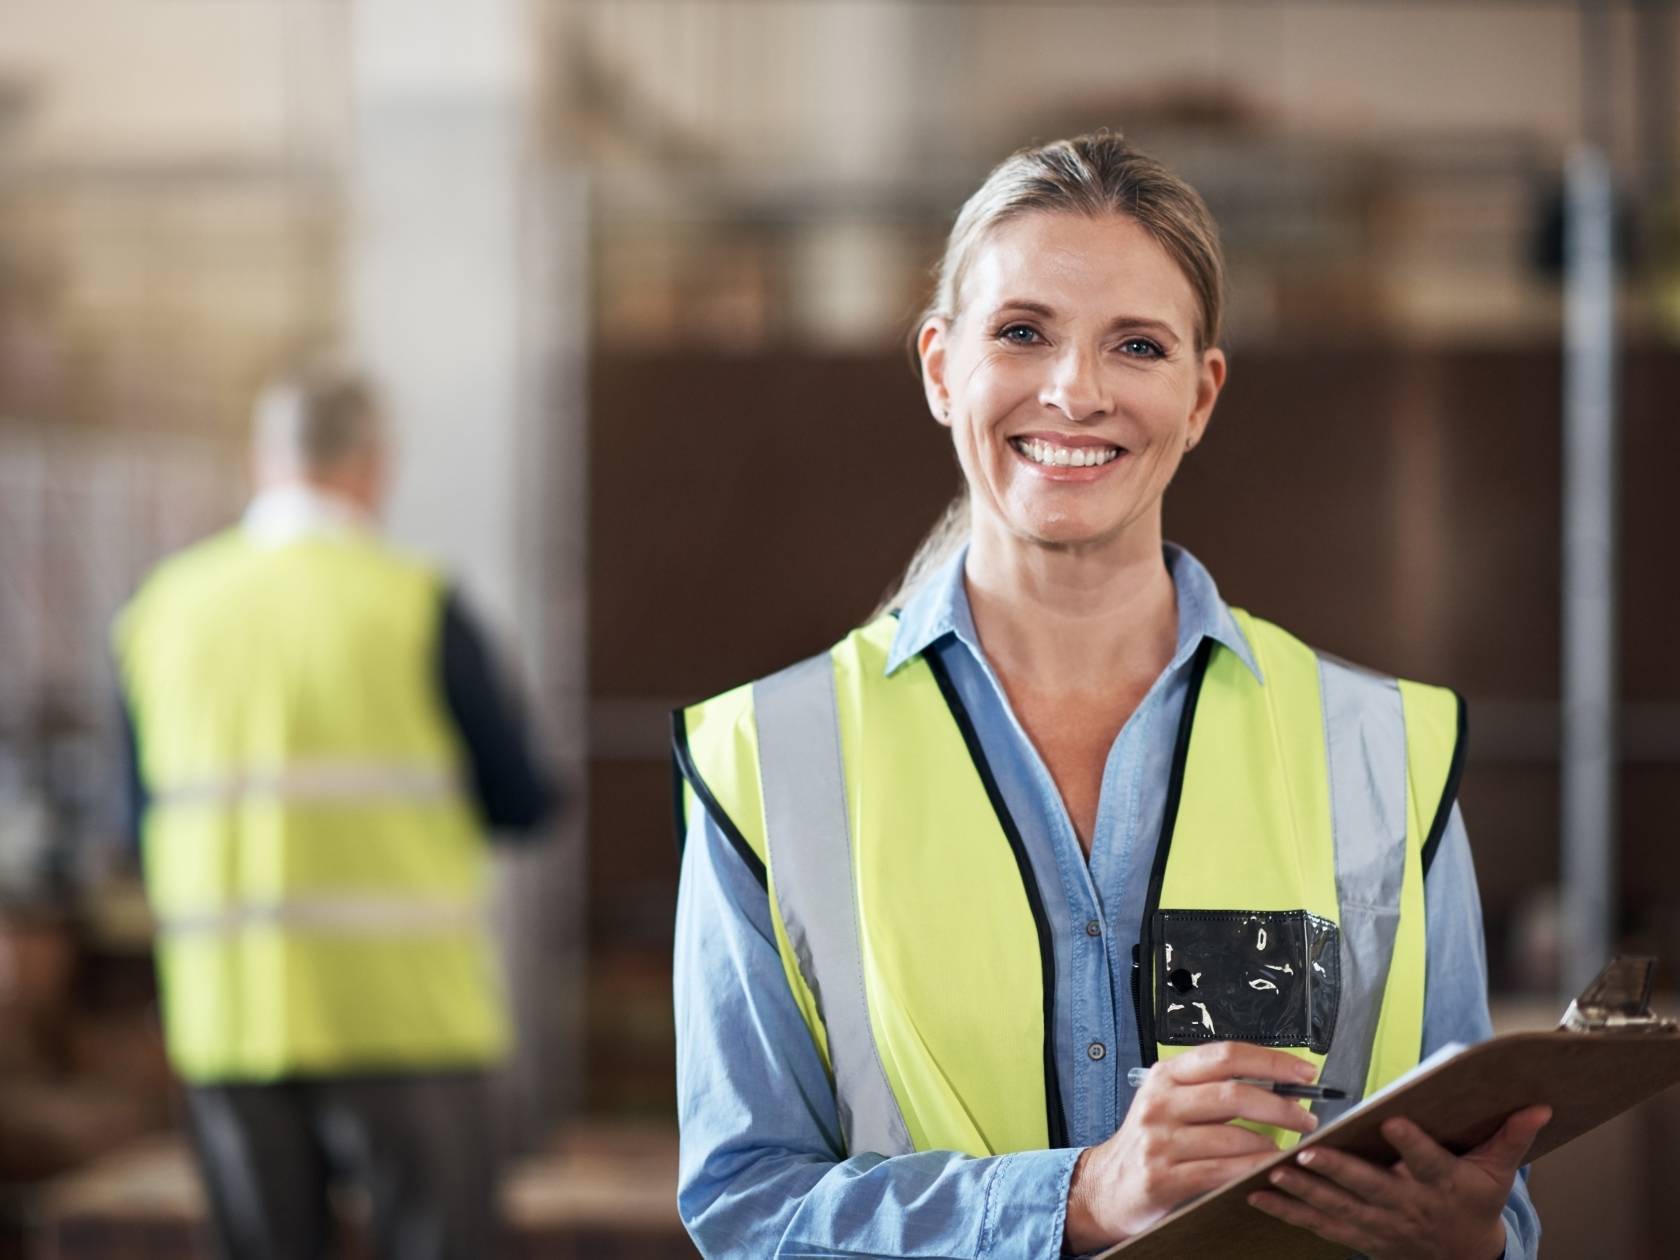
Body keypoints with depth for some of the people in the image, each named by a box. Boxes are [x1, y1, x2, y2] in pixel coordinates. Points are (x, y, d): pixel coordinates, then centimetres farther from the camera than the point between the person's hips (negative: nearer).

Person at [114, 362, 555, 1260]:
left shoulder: (162, 611, 5)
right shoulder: (415, 607, -7)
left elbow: (149, 816, 12)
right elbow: (522, 805, -2)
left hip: (227, 1009, 4)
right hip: (399, 1010, -4)